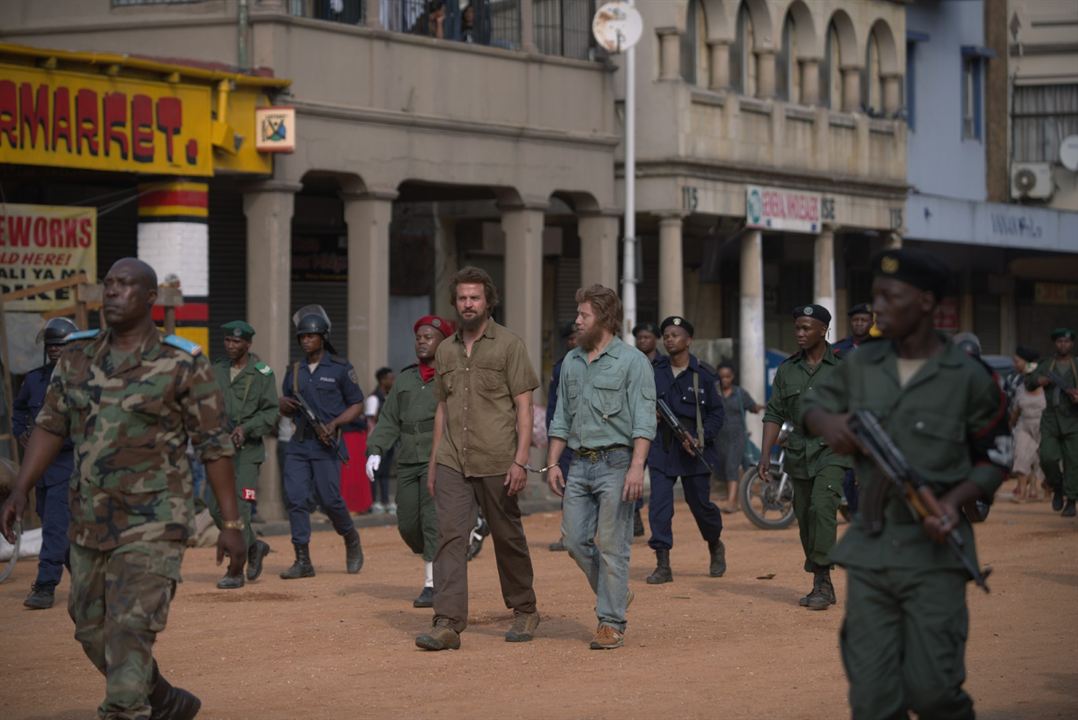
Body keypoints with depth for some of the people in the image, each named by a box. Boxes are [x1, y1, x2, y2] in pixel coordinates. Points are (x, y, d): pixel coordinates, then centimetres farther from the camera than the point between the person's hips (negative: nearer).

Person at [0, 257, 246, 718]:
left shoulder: (184, 365, -7)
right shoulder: (78, 357, 7)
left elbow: (214, 446, -5)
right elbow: (51, 426, 12)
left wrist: (232, 524, -7)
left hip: (152, 525, -6)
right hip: (90, 521, 6)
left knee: (130, 634, -15)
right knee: (93, 633, 15)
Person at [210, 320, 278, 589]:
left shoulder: (262, 373, -2)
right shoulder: (216, 371, 11)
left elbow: (271, 412, -5)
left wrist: (246, 427, -19)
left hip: (248, 448, -5)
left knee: (239, 507, -12)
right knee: (216, 505, 3)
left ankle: (235, 572, -9)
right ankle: (253, 547, 27)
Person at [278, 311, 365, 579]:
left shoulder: (341, 368, 0)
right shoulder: (294, 371, 14)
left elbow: (357, 405, 1)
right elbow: (285, 410, 20)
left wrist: (334, 424, -14)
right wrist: (285, 404, -4)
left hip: (326, 444, -5)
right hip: (298, 444, 5)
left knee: (329, 499, -9)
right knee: (295, 498, -6)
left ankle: (351, 539, 20)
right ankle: (303, 561, -3)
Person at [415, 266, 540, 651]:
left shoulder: (509, 345, -2)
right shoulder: (445, 350, 13)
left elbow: (524, 407, -6)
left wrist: (520, 461, -14)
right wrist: (433, 462, 15)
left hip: (497, 462, -4)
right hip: (452, 462, 4)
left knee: (508, 539, 7)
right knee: (450, 536, -9)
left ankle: (525, 611, 26)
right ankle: (447, 624, -14)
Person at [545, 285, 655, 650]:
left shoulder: (632, 362, -5)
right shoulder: (571, 362, 15)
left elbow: (644, 420, -11)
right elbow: (561, 418, 19)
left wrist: (636, 467, -21)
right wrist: (553, 462, 11)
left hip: (616, 462, -6)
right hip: (579, 465, 6)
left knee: (612, 545, -5)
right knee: (575, 540, 4)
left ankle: (611, 623, 1)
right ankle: (615, 595, 25)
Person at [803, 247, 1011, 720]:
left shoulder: (968, 378, -3)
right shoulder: (861, 365, 7)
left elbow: (994, 460, 5)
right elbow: (814, 400, 24)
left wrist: (955, 500, -14)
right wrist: (826, 421, 0)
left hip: (934, 547, -3)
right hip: (869, 549, 3)